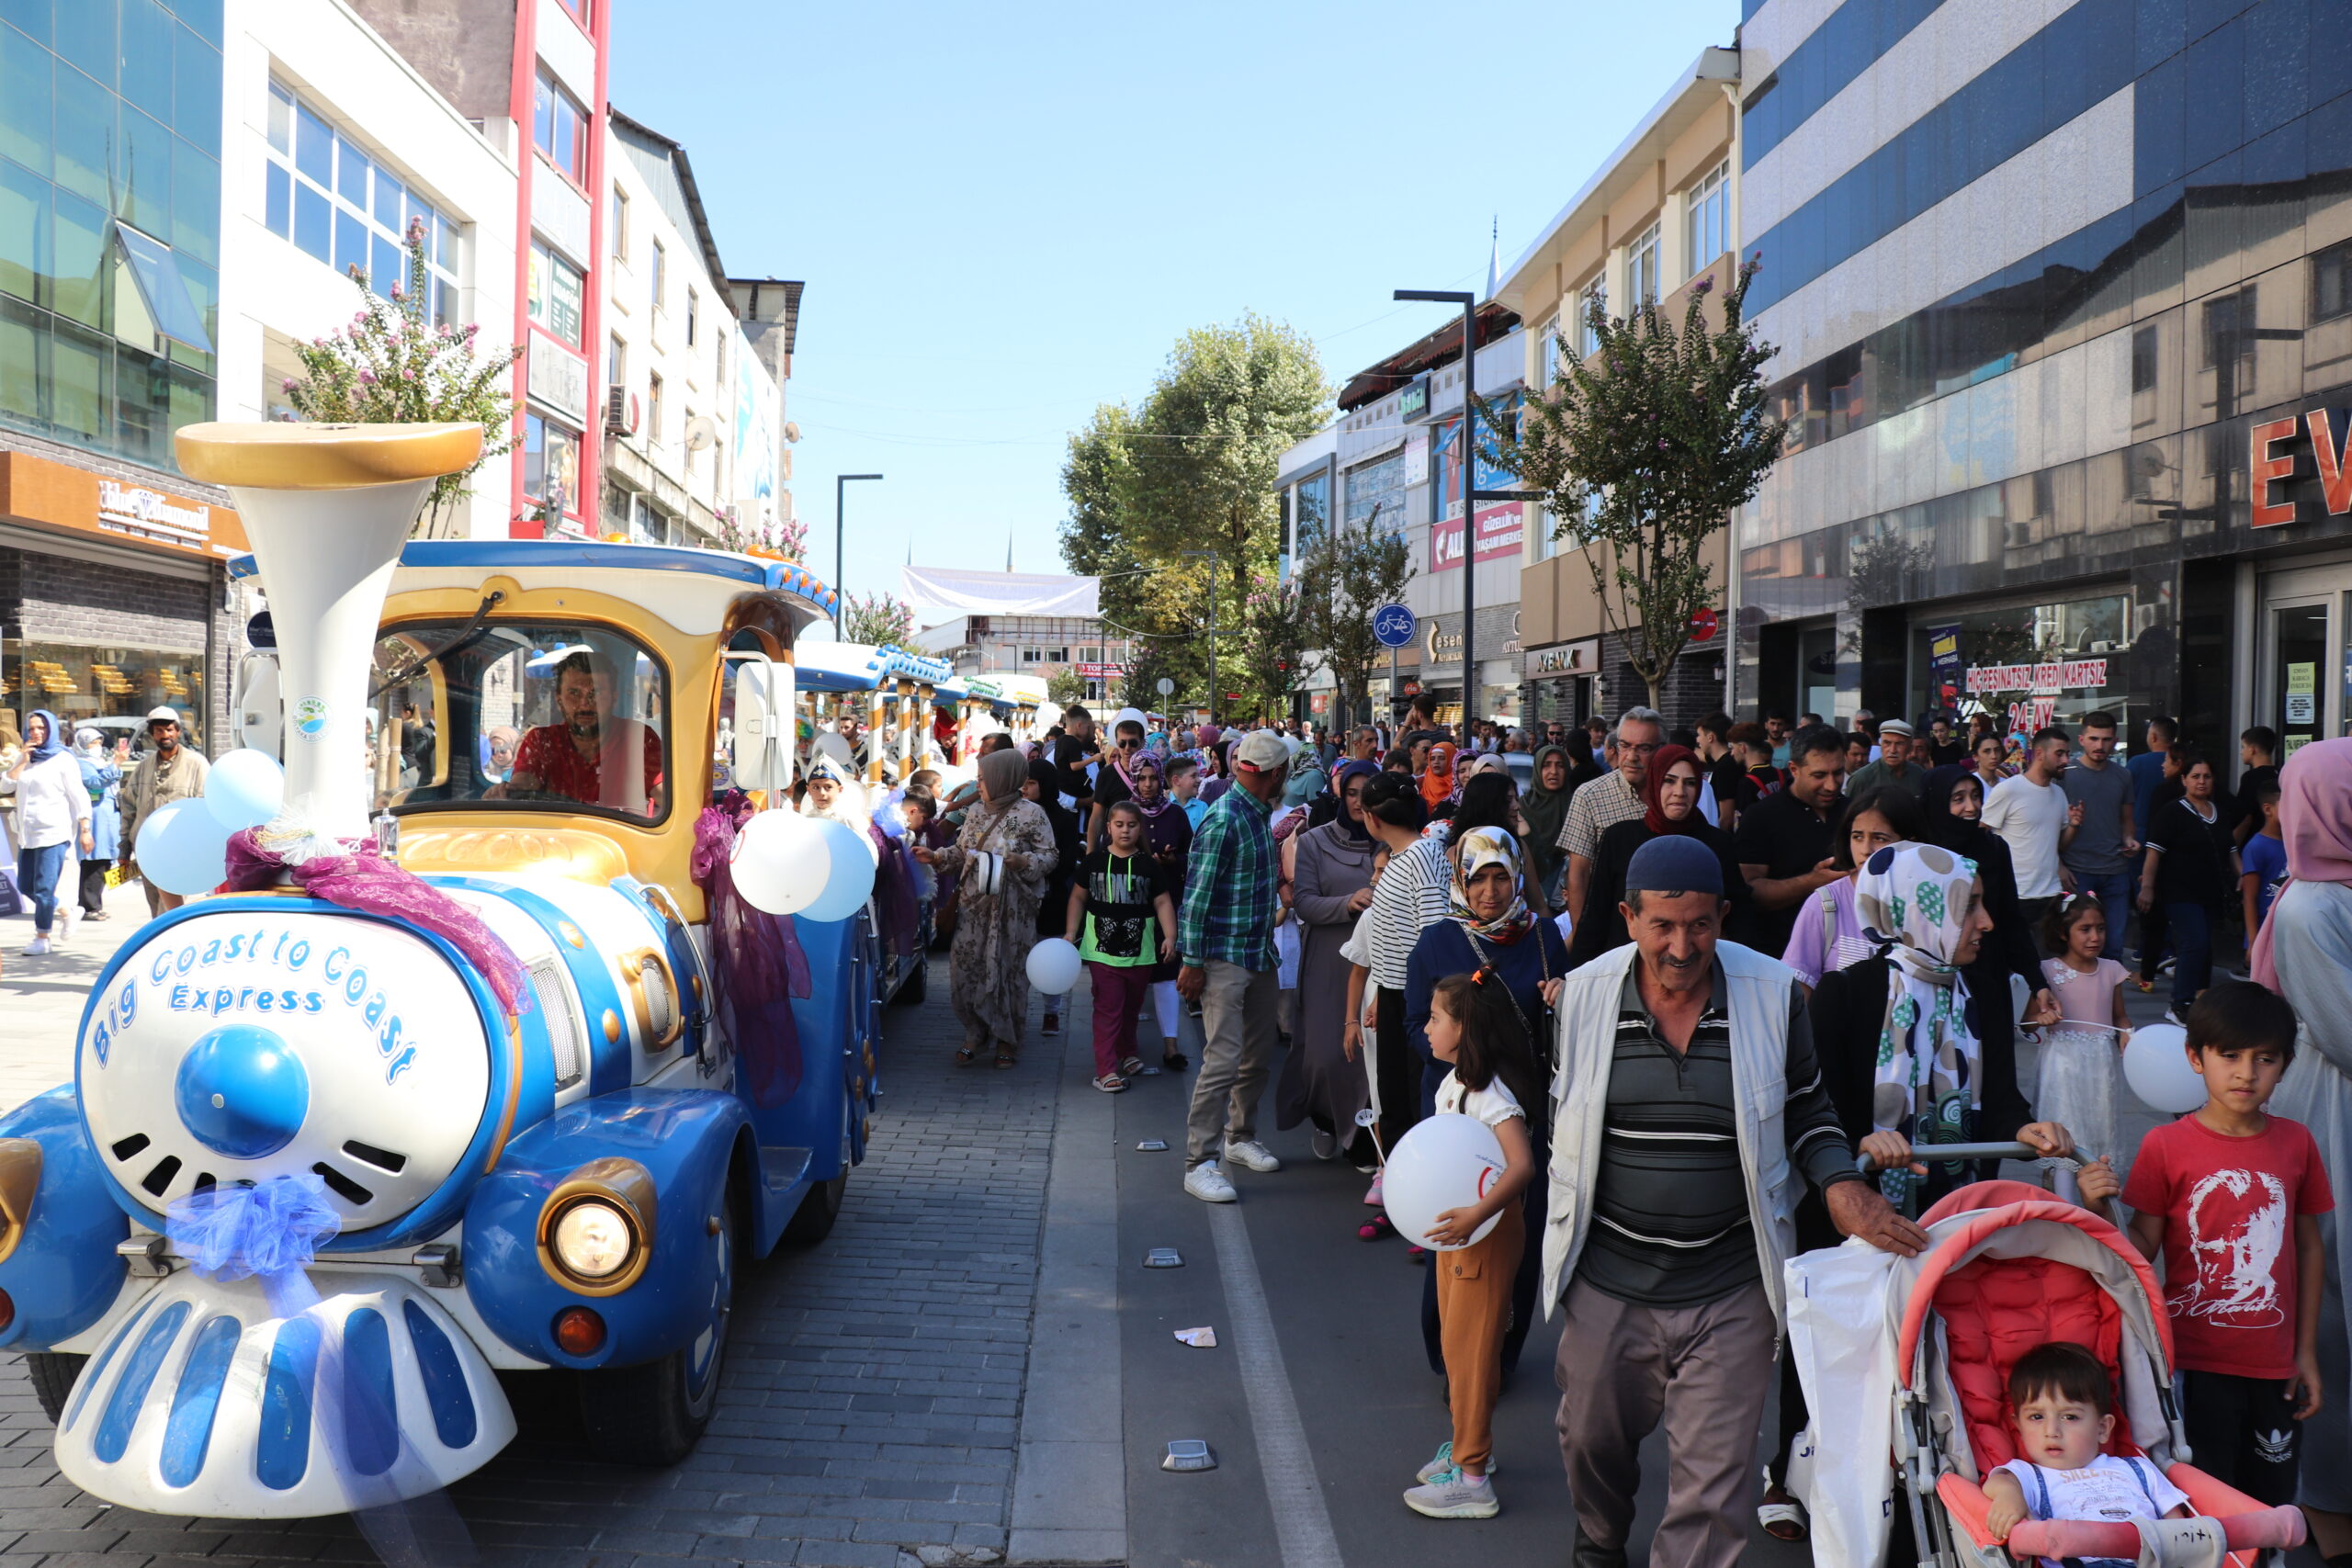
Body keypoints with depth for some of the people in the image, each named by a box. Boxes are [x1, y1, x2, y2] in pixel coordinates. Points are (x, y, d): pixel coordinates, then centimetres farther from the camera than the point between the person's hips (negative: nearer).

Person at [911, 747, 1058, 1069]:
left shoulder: (1031, 814, -8)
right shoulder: (975, 812, 9)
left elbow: (1049, 858, -7)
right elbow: (962, 852, 15)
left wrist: (1021, 861, -23)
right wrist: (936, 857, 1)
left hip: (1011, 909, -5)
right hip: (973, 905, 5)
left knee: (1008, 970, 3)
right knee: (966, 969, 3)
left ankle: (1007, 1040, 17)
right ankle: (975, 1034, 18)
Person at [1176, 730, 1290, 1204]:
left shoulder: (1259, 814, 10)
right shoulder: (1224, 820, -18)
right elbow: (1196, 893, -18)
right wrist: (1192, 962, -18)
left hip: (1260, 954, 9)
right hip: (1224, 959, -9)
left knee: (1259, 1056, 16)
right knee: (1223, 1060, -10)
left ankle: (1241, 1138, 33)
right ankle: (1200, 1162, -3)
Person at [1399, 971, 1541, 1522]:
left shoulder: (1492, 1094, -25)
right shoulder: (1453, 1081, 4)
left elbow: (1522, 1165, -36)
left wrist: (1475, 1216, -43)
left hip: (1489, 1231, -9)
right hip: (1454, 1226, 9)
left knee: (1471, 1347, -1)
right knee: (1455, 1340, 19)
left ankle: (1472, 1478, 8)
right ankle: (1469, 1441, 35)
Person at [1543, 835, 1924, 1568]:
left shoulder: (1773, 993, -9)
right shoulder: (1584, 994, -7)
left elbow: (1805, 1107, 6)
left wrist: (1842, 1186, -11)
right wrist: (1565, 1220, 11)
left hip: (1730, 1287, -2)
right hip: (1606, 1280, 2)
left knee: (1713, 1478, 3)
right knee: (1592, 1439, 22)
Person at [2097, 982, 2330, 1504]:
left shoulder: (2296, 1142, 1)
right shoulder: (2167, 1147, -9)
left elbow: (2310, 1246, 8)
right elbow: (2143, 1247, -5)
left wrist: (2307, 1350, 8)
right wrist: (2100, 1212, -26)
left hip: (2275, 1363, 3)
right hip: (2196, 1360, -3)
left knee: (2273, 1506, 14)